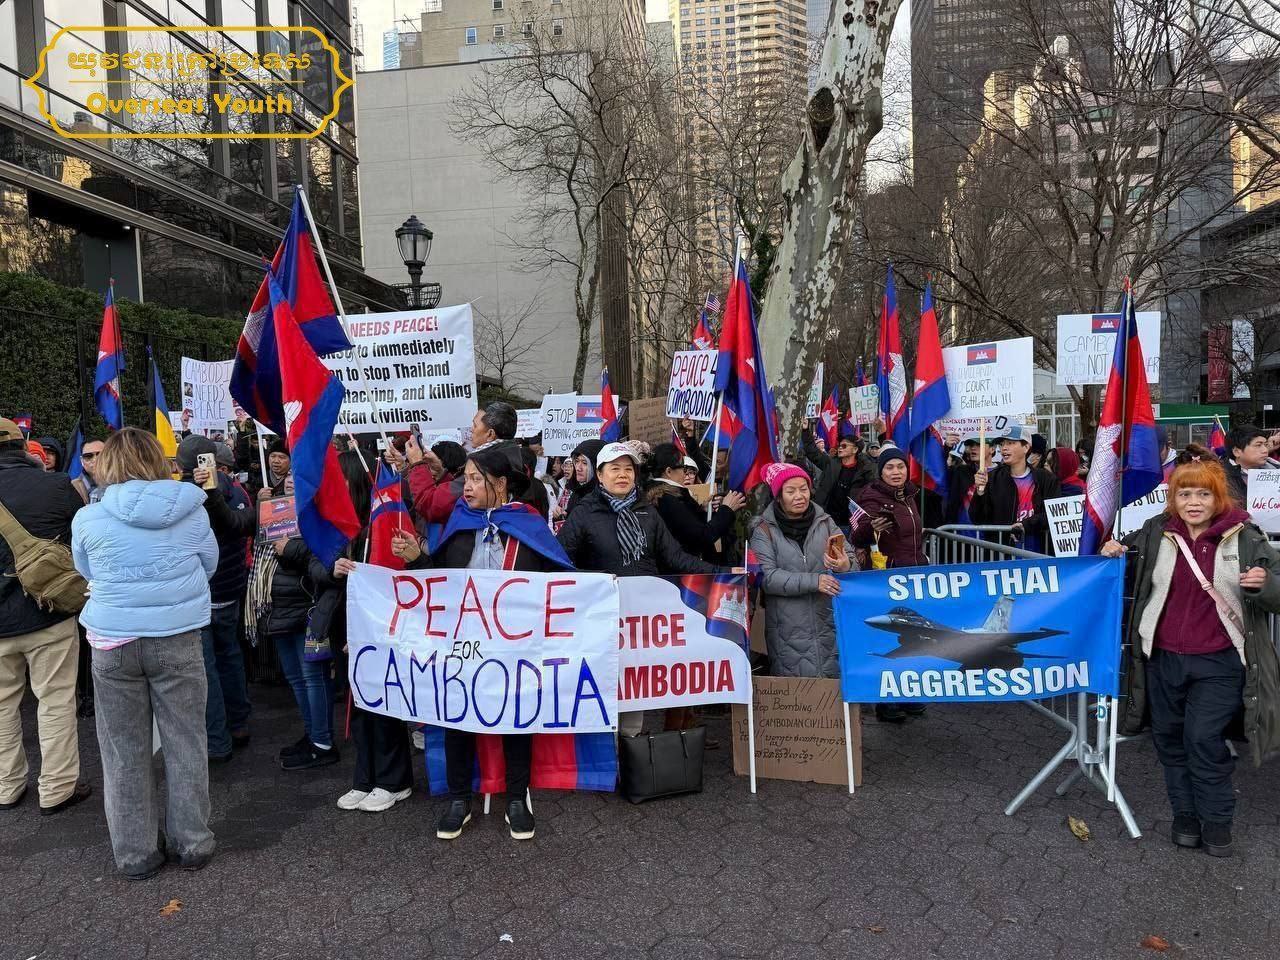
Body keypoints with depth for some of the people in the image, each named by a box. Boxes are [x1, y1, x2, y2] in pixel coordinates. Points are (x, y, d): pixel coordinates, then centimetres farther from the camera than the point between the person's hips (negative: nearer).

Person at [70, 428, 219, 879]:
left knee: (124, 752, 12)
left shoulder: (88, 518, -6)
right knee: (185, 743, 11)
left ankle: (135, 853, 24)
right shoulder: (190, 509, -6)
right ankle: (192, 843, 22)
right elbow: (209, 564, 7)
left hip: (113, 641, 0)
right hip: (178, 638, 0)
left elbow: (87, 572, 11)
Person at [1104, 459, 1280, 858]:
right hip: (1164, 658, 3)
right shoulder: (1155, 533, 0)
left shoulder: (1245, 539, -6)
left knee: (1204, 738, -6)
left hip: (1218, 663, -3)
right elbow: (1127, 554, 19)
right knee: (1169, 736, 12)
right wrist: (1114, 552, -4)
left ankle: (1216, 821, 15)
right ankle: (1185, 814, 30)